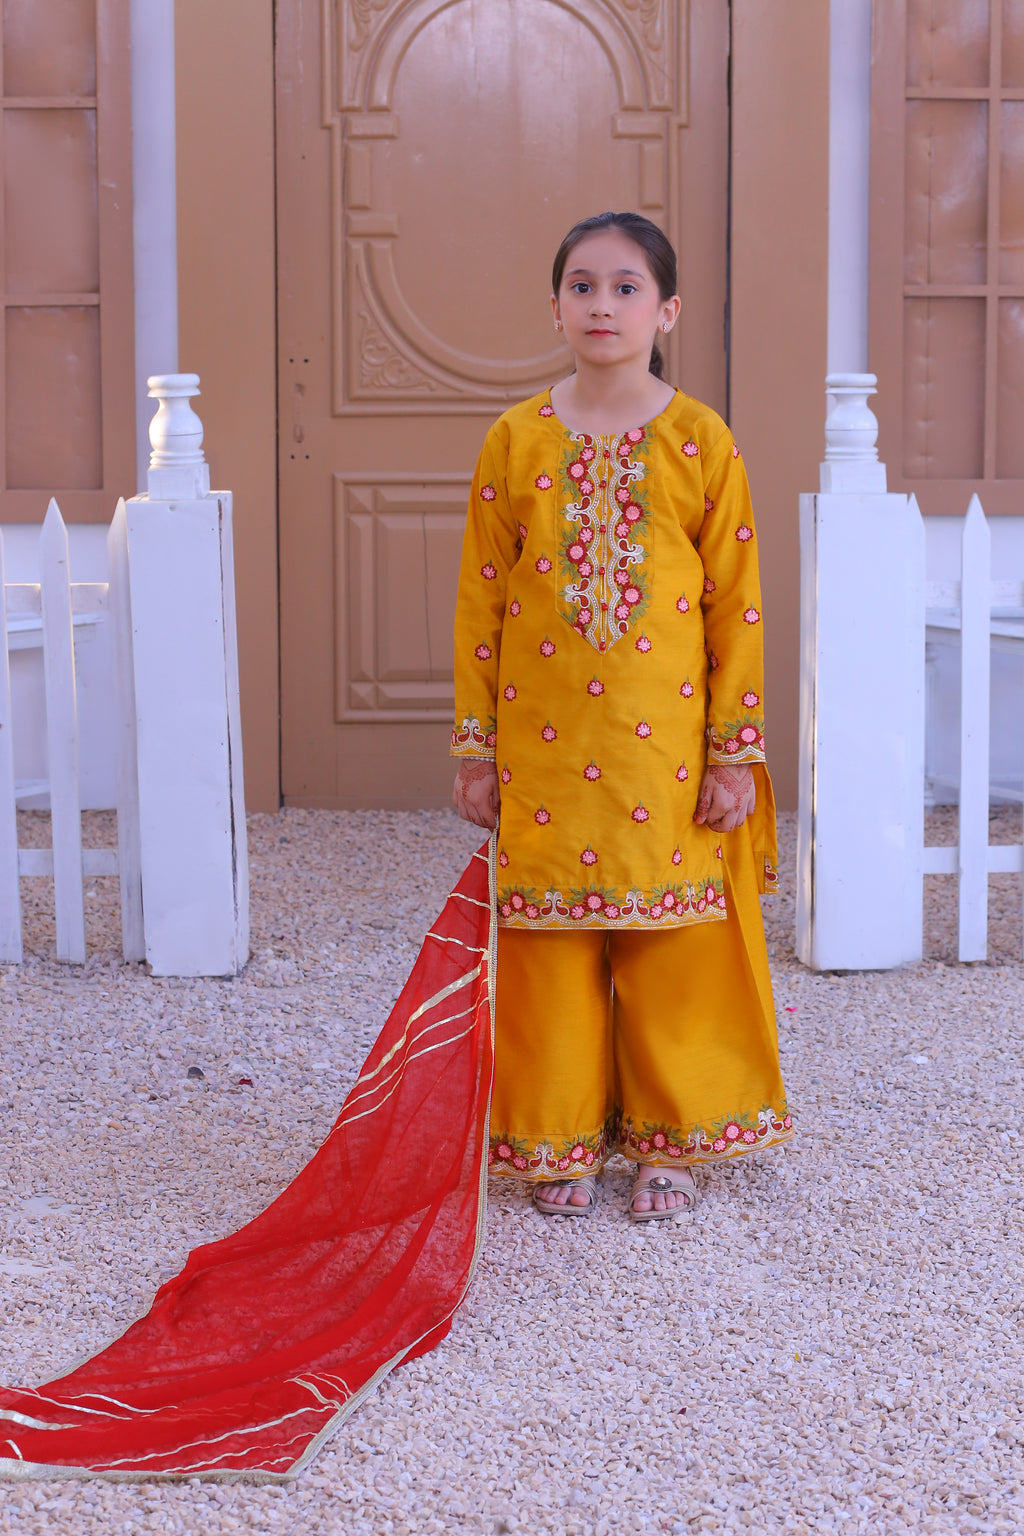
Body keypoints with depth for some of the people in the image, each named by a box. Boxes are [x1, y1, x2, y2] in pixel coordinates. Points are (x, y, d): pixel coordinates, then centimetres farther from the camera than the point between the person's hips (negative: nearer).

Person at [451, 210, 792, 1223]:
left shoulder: (701, 442, -1)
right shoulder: (514, 441, 2)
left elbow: (737, 606, -1)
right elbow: (480, 603, 4)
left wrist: (735, 751, -4)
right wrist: (475, 746, 2)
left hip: (666, 743, -1)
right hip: (545, 746, 1)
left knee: (673, 941, 6)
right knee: (553, 944, 7)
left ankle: (668, 1140, 21)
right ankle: (562, 1141, 21)